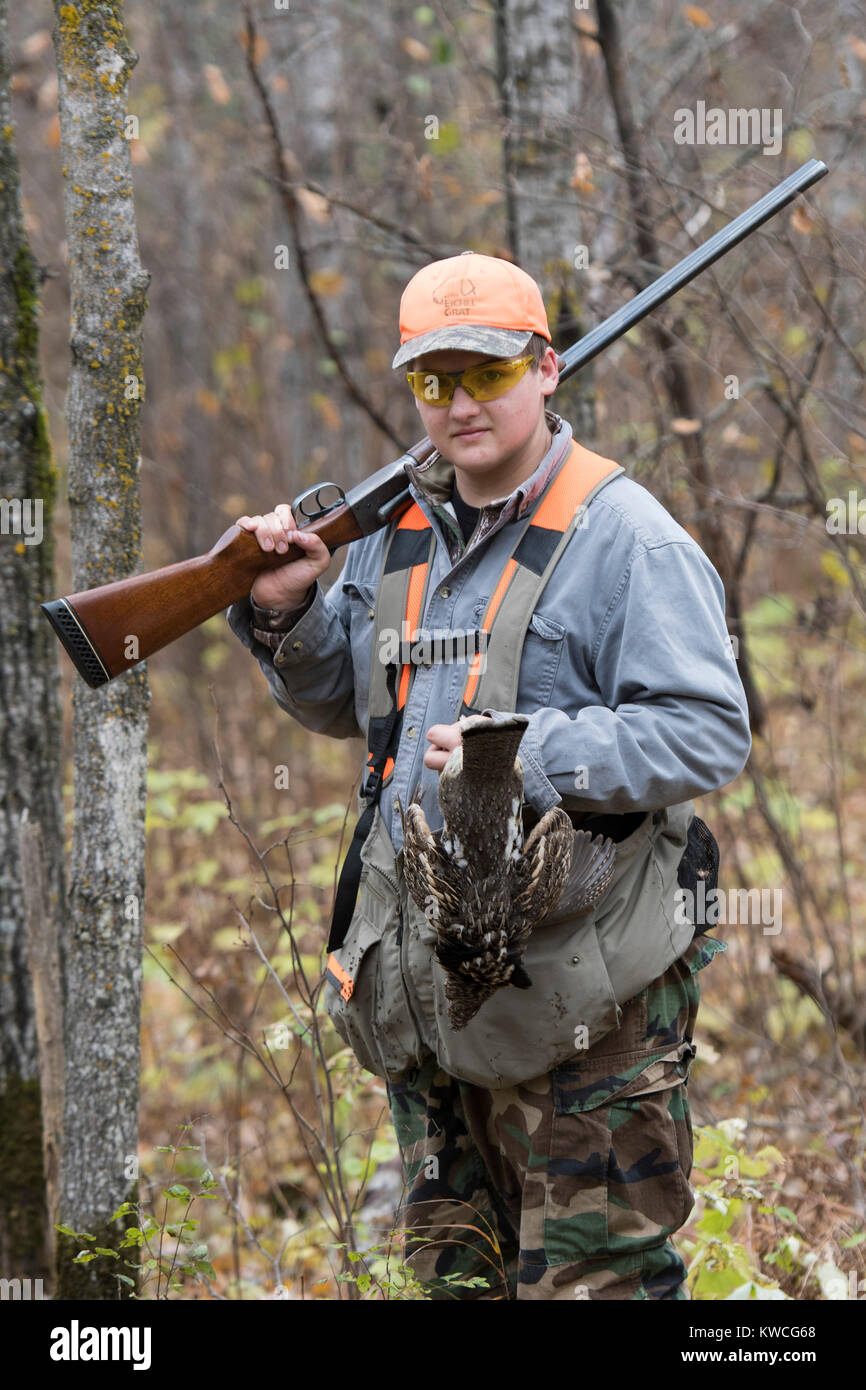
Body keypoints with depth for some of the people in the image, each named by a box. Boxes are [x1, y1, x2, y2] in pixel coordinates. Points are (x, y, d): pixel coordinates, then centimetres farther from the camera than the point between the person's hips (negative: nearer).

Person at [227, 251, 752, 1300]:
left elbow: (710, 736, -16)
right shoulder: (395, 532, 12)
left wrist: (526, 754, -24)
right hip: (420, 985, 7)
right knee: (455, 1266, 16)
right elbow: (341, 704, 24)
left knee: (594, 1276, -3)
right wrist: (287, 614, 4)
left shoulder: (622, 536, -10)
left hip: (582, 996, -7)